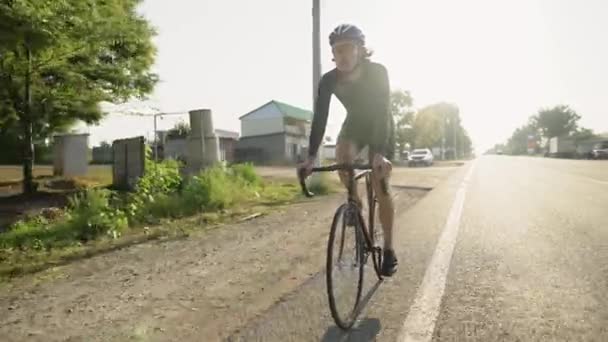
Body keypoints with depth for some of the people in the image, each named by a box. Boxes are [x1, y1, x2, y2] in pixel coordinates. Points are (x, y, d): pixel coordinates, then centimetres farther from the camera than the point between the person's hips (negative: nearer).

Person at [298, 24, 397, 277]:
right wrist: (311, 157, -36)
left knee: (380, 186, -11)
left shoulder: (377, 72, -30)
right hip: (355, 123, 3)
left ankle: (389, 250, 2)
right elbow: (319, 118, -26)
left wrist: (379, 153, -50)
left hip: (381, 127, -2)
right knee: (342, 156, -31)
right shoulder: (329, 81, -22)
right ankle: (355, 201, 0)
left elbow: (382, 112, -37)